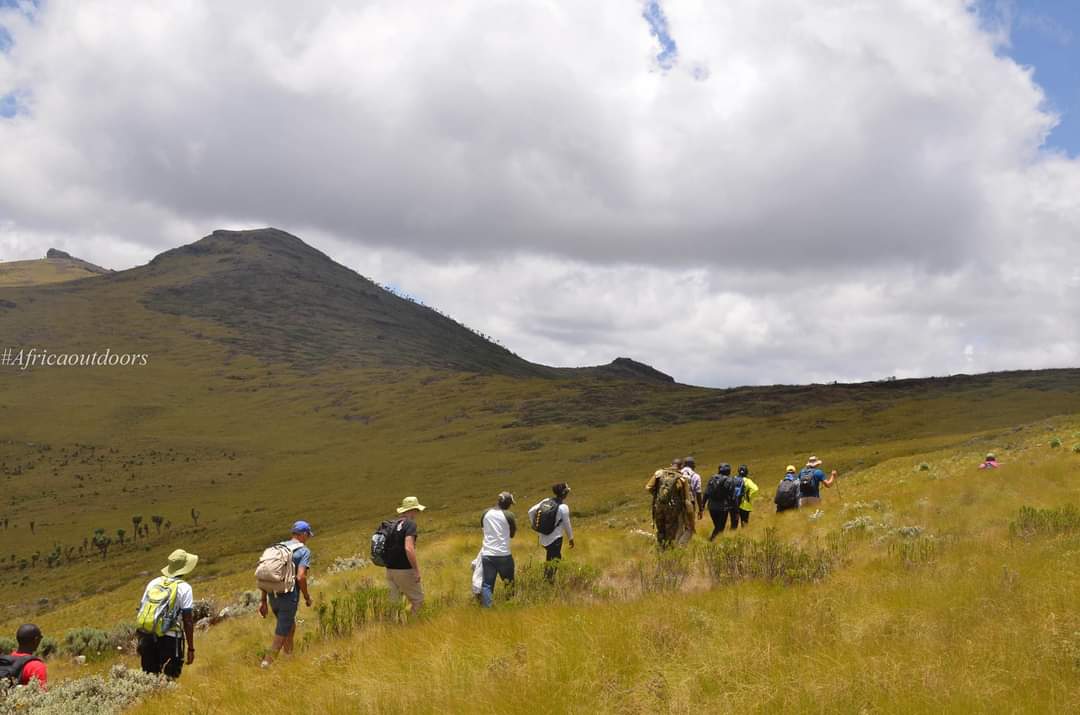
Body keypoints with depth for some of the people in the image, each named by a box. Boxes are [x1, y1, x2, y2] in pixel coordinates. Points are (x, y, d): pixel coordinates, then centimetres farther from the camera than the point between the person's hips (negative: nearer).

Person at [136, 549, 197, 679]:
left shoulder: (153, 583, 12)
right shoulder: (184, 588, -4)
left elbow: (142, 612, 13)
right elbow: (188, 621, -8)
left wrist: (140, 641, 21)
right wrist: (191, 648, -3)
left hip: (147, 637, 5)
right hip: (169, 639, -5)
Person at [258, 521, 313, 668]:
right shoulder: (304, 551, -5)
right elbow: (300, 577, -17)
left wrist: (264, 601, 14)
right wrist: (307, 597, -2)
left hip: (273, 597, 7)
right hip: (289, 597, -7)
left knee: (290, 625, 28)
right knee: (280, 636, 0)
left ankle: (289, 657, 34)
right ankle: (265, 666, -5)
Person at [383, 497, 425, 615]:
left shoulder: (393, 524, 11)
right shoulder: (410, 524, -12)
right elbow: (409, 549, -24)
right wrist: (417, 570, -19)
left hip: (390, 569, 7)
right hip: (405, 570, -7)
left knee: (394, 602, 15)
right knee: (418, 600, 5)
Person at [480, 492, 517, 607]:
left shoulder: (486, 513, 4)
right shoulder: (509, 515, -8)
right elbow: (512, 534, 3)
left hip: (487, 554, 3)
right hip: (503, 555, -3)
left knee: (487, 584, 3)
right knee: (509, 583, 16)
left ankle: (486, 608, -6)